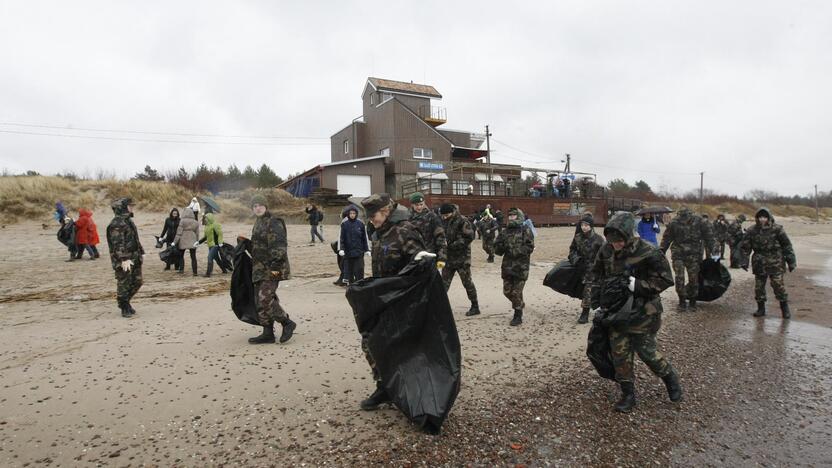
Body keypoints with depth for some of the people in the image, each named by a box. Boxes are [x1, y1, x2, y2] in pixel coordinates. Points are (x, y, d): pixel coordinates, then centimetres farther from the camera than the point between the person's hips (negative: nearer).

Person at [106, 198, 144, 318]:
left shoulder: (128, 220, 16)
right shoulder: (116, 223, -16)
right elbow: (118, 244, -22)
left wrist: (140, 253, 21)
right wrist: (124, 259, -26)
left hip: (134, 258, 9)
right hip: (123, 260, -9)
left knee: (137, 282, 14)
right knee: (124, 284, 1)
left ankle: (125, 302, 31)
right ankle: (124, 308, 14)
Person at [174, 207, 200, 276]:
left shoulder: (182, 221, -8)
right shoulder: (196, 222, 5)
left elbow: (179, 232, -9)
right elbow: (197, 233, 9)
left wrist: (174, 242, -5)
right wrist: (197, 241, 18)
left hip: (183, 241, -3)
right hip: (193, 242, 3)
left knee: (181, 256, 16)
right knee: (193, 257, 4)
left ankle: (181, 269, 12)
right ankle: (195, 272, 2)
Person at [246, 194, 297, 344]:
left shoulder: (274, 223, -11)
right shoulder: (258, 224, 18)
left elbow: (279, 246, -20)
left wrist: (275, 266, -24)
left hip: (271, 270, -10)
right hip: (260, 270, 10)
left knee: (265, 300, -14)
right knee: (260, 302, 10)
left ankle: (287, 323, 2)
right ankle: (268, 333, 18)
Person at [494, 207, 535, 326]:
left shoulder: (526, 231, -4)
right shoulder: (505, 232, 11)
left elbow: (530, 247, -13)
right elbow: (497, 250, 10)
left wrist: (516, 251, -21)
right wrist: (501, 244, -11)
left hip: (521, 267, -5)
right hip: (507, 266, 5)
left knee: (517, 292, -2)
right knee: (507, 291, 11)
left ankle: (518, 316, 12)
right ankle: (519, 304, 36)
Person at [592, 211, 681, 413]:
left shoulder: (647, 253, -20)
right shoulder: (606, 251, -5)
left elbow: (665, 279, -16)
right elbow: (596, 273, 12)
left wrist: (637, 285, -25)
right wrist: (602, 286, -5)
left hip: (642, 311, -4)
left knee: (646, 350, 5)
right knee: (619, 352, 6)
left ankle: (670, 378, 36)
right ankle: (628, 394, 21)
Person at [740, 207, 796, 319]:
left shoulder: (777, 229, -5)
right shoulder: (752, 231, 1)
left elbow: (787, 246, 0)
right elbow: (745, 247, 6)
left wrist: (791, 261, 0)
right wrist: (744, 261, 2)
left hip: (775, 264, -2)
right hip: (759, 264, 2)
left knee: (779, 286, -3)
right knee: (759, 287, 7)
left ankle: (785, 309, 11)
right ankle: (761, 308, 19)